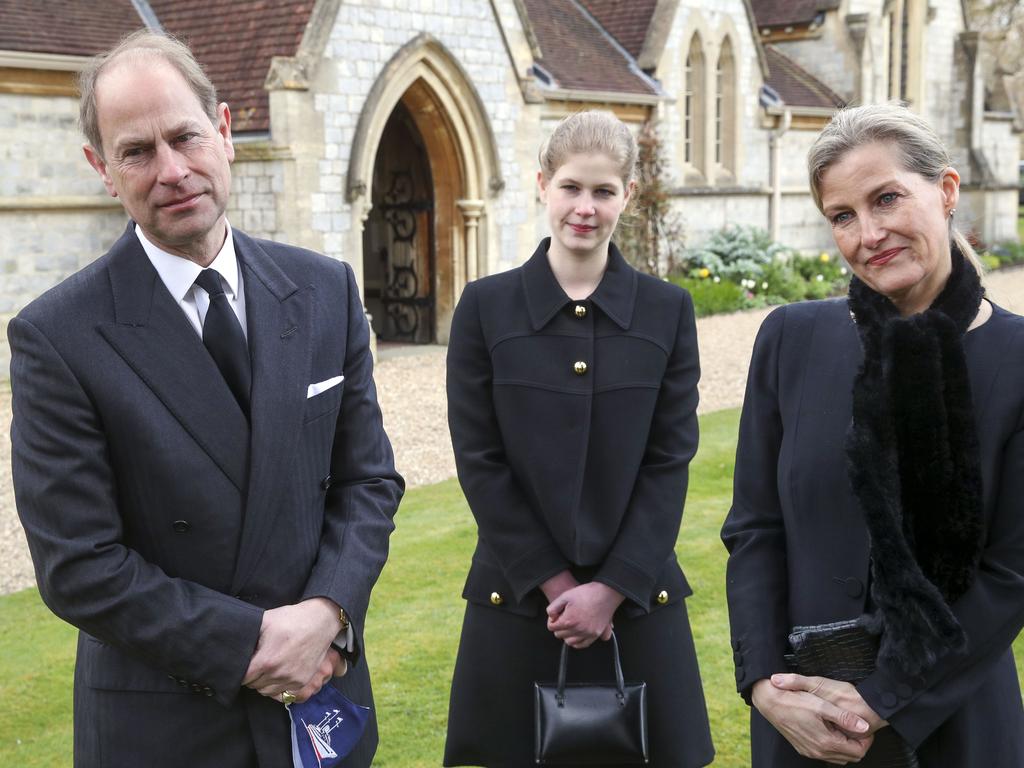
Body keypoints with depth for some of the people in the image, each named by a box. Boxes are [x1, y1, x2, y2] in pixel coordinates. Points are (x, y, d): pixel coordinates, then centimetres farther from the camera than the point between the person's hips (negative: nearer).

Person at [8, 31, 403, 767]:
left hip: (322, 690, 3)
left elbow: (368, 478, 2)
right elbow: (79, 567, -13)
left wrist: (326, 613, -13)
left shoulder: (326, 290, -2)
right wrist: (247, 647, -15)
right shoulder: (57, 337, -13)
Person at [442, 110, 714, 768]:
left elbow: (671, 461, -2)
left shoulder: (668, 310, 2)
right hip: (518, 596, 0)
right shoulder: (485, 306, -2)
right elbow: (479, 461, -4)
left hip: (638, 596, 1)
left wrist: (613, 587, -9)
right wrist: (552, 583, -8)